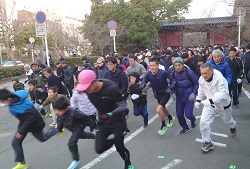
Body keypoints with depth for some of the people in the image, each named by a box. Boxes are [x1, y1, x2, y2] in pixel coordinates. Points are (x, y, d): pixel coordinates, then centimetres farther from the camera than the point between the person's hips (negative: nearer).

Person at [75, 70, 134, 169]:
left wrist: (111, 114, -48)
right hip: (103, 120, 5)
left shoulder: (111, 88, -31)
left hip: (117, 119, -4)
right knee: (99, 149, -3)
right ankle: (117, 139, 26)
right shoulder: (87, 89, -17)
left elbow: (123, 106, -31)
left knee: (119, 147, -1)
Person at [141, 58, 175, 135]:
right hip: (157, 94, 6)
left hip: (165, 93, -6)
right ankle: (171, 118, 58)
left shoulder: (163, 73, -27)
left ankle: (163, 126, 6)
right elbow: (143, 82, -18)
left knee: (159, 109, -21)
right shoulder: (148, 74, -16)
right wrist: (143, 85, -39)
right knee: (163, 109, 26)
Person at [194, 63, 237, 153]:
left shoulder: (220, 78, -35)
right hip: (209, 105, 3)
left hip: (223, 104, -3)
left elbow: (224, 93, -45)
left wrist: (211, 100, -55)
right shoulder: (201, 79, -16)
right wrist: (198, 100, 5)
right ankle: (207, 143, 6)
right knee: (203, 122, -12)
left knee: (227, 120, 24)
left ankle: (233, 127, 64)